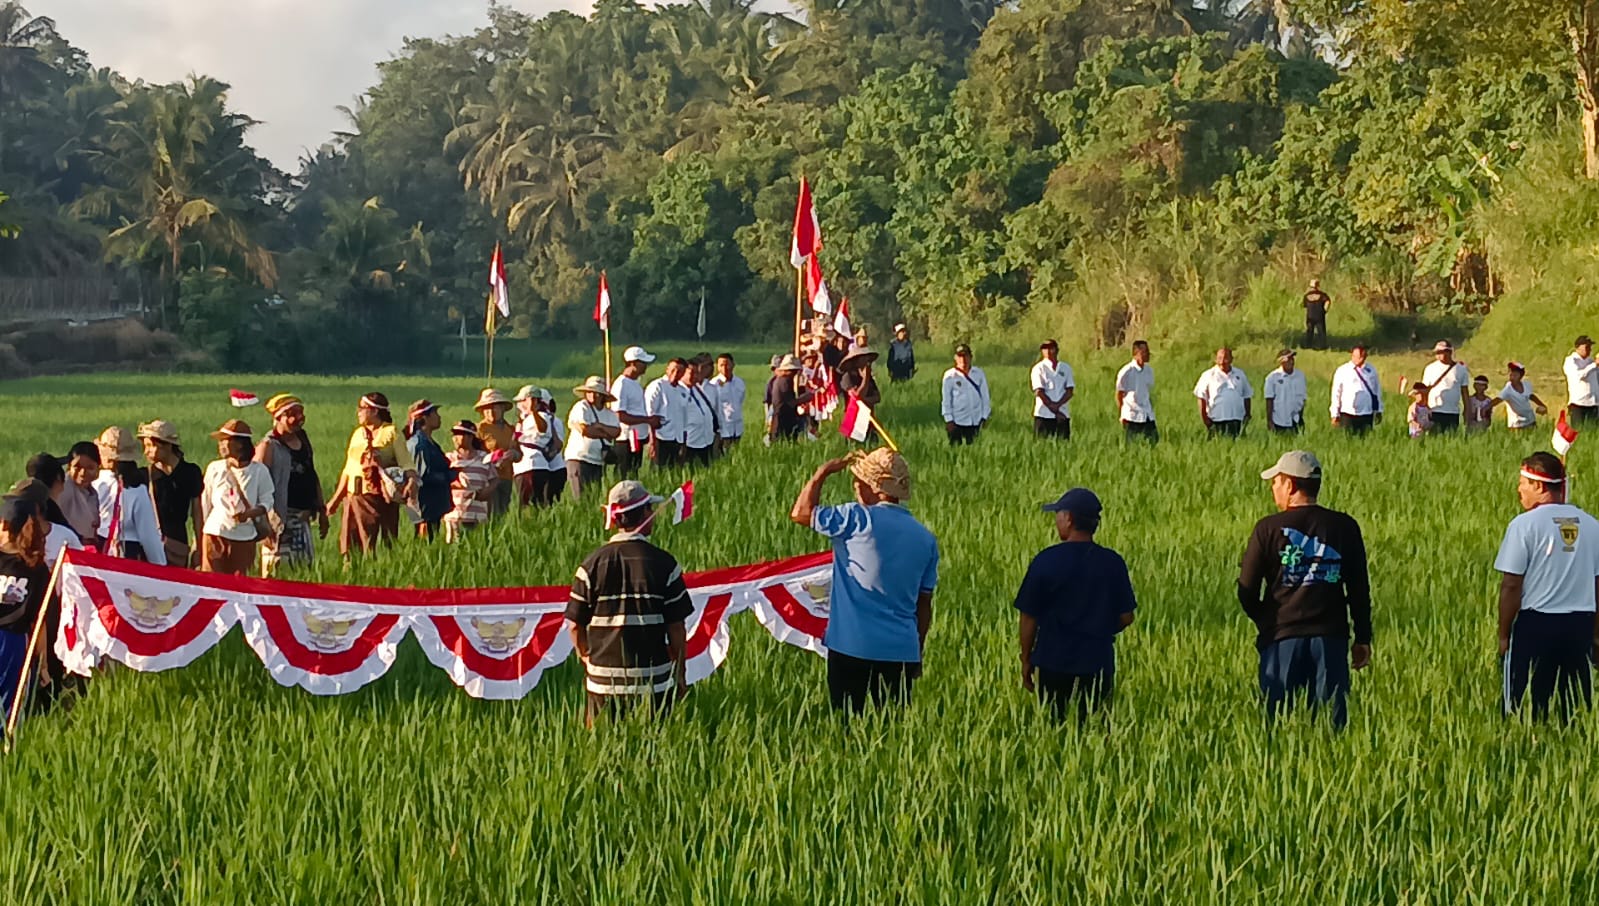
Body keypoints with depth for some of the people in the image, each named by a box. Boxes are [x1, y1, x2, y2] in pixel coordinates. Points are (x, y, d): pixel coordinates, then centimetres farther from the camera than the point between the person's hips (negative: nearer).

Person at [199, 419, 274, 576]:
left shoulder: (259, 471, -2)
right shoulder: (214, 469, 2)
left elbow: (267, 502, 2)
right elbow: (205, 505, 9)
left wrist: (249, 513, -19)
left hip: (244, 538, 0)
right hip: (215, 534, 1)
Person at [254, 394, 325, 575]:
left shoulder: (303, 439, 12)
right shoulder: (268, 447, -12)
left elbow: (313, 476, 22)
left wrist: (322, 510, 21)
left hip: (302, 519, 8)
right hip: (280, 519, -8)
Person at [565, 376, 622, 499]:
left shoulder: (609, 414, 13)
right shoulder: (580, 408, -3)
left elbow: (616, 432, -3)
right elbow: (584, 430, -16)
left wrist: (599, 426, -14)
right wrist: (606, 433, -3)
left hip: (599, 461, 6)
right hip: (579, 458, -6)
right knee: (582, 498, -9)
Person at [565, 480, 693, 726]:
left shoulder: (591, 564, -1)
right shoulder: (664, 564, -5)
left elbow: (575, 625, 2)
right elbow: (676, 627, -2)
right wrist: (681, 674, 10)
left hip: (603, 681, 1)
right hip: (653, 681, -1)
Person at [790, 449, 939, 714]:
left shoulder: (860, 520, -10)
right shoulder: (925, 538, 8)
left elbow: (801, 513, -5)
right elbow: (924, 604, 12)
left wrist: (823, 473, 6)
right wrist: (918, 652, 21)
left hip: (853, 647, -5)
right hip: (902, 651, 5)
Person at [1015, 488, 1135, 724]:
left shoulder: (1046, 561, -9)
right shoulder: (1113, 563, -1)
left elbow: (1028, 617, -4)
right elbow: (1126, 618, 4)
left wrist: (1026, 661, 7)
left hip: (1052, 662, -2)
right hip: (1098, 663, 2)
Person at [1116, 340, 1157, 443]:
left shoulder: (1149, 370, 7)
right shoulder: (1126, 372, -11)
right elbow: (1119, 395, -5)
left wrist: (1152, 410, 15)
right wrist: (1122, 416, -4)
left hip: (1148, 416, 5)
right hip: (1131, 417, -5)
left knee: (1154, 441, 0)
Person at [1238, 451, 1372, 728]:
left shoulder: (1268, 529, -4)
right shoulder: (1345, 527, 4)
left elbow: (1247, 591, -1)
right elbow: (1359, 590, 7)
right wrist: (1363, 639, 14)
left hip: (1281, 638, -2)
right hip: (1331, 637, 2)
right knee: (1333, 721, 4)